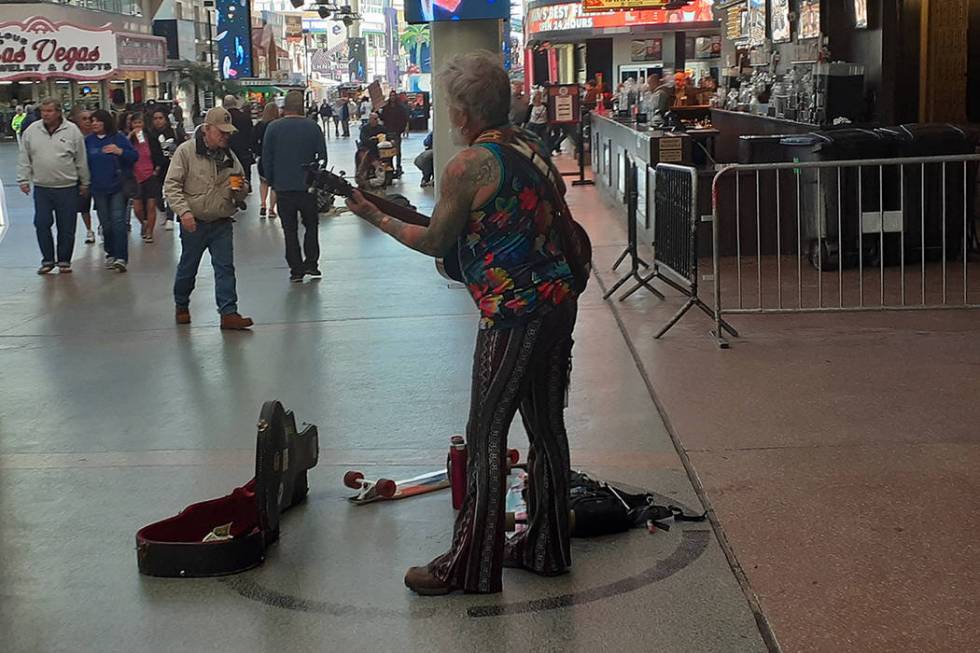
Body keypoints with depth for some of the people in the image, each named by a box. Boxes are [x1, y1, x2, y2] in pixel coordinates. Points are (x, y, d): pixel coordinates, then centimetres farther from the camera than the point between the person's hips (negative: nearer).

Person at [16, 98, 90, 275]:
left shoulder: (72, 131, -2)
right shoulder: (31, 131, 3)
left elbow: (81, 160, 3)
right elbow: (24, 158, 9)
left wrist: (84, 182, 5)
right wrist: (23, 179, 4)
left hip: (67, 188, -2)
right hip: (41, 188, 2)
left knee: (66, 227, 4)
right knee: (41, 225, 0)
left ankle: (64, 260, 16)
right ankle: (47, 260, 13)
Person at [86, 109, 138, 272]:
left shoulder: (119, 138, -1)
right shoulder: (88, 140, 7)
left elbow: (134, 156, -2)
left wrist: (120, 151, -18)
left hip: (118, 187, -3)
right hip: (98, 189, 3)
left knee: (118, 221, -10)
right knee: (105, 223, 10)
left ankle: (121, 257, -13)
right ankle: (110, 254, 22)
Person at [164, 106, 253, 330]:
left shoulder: (229, 155, 7)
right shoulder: (186, 151, -8)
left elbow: (243, 189, 17)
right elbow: (171, 186, -11)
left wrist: (240, 188, -8)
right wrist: (184, 211, -23)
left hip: (222, 223, 3)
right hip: (194, 223, -3)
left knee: (225, 268, -3)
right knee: (187, 267, 10)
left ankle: (229, 313, -2)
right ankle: (181, 306, 32)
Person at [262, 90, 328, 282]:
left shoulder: (273, 128, -4)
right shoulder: (313, 127, -4)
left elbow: (266, 159, -1)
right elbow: (322, 156, 0)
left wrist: (272, 182, 10)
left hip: (283, 187, 0)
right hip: (308, 186, 0)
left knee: (290, 230, 6)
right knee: (311, 225, 15)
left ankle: (296, 269, 5)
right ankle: (311, 264, 9)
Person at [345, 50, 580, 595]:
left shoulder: (467, 166, -13)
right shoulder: (531, 148, 10)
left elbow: (435, 242, -4)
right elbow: (557, 196, 23)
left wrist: (373, 215, 9)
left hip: (516, 314, -8)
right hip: (561, 302, 9)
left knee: (486, 434, 0)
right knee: (546, 424, 16)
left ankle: (472, 567, 6)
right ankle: (546, 547, 27)